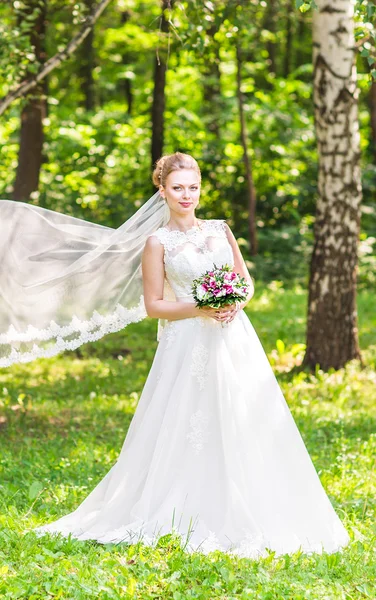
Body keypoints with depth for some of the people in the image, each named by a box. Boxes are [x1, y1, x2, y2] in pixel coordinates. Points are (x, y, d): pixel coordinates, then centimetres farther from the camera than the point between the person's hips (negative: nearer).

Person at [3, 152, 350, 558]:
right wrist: (199, 309, -15)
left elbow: (246, 281, 16)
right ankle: (195, 524, 3)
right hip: (189, 345, -4)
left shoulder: (220, 230, 12)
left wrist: (234, 304, -5)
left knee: (244, 428, 2)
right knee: (190, 433, -6)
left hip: (234, 339, 4)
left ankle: (244, 519, 11)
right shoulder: (158, 242, 0)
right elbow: (154, 305, -2)